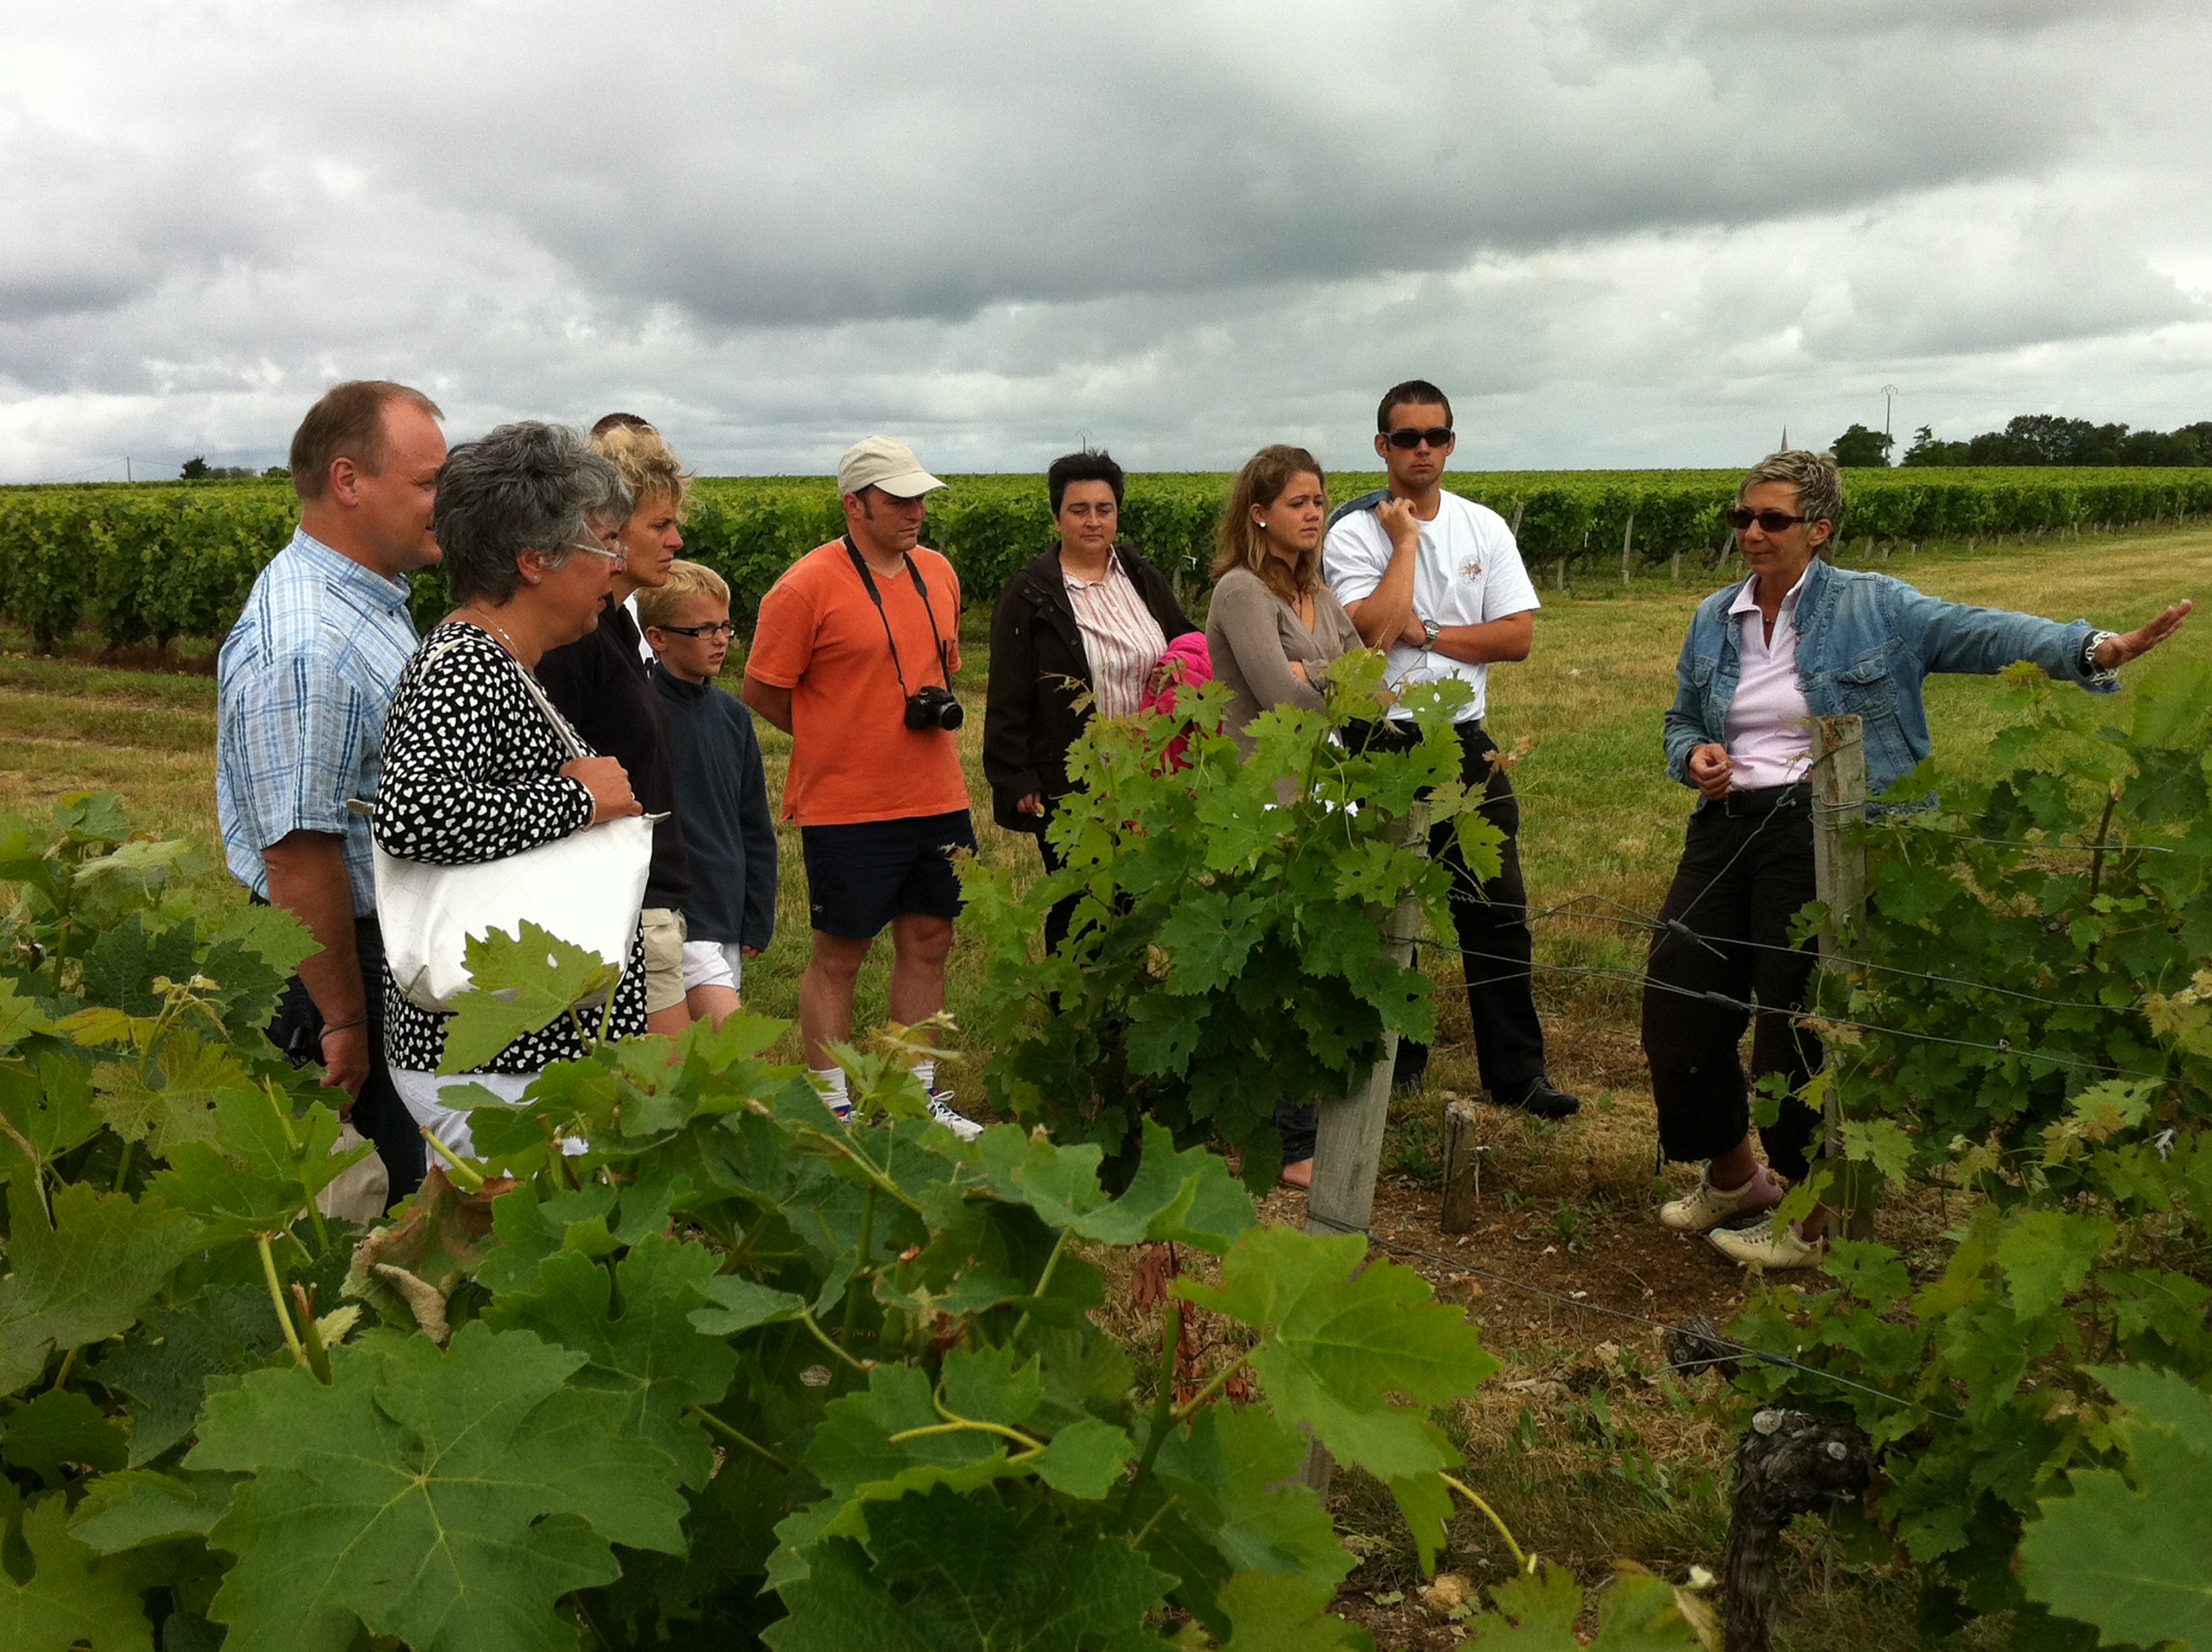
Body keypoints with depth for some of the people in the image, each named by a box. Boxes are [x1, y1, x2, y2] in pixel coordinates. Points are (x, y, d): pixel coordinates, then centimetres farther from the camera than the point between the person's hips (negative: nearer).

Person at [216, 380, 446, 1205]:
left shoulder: (372, 600, 7)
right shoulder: (302, 651, -26)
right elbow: (298, 855, -26)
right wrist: (343, 1023, -20)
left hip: (393, 943, 10)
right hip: (341, 959, -10)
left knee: (396, 1179, 20)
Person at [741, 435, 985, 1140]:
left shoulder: (938, 572, 9)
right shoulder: (807, 586, -12)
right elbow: (762, 691, -6)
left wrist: (942, 702, 1)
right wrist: (841, 740, -2)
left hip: (938, 798, 7)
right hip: (848, 809, -6)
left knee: (927, 943, 13)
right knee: (839, 954, 4)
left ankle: (922, 1097, 26)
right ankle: (832, 1109, 16)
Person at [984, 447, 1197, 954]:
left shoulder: (1144, 579, 10)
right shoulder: (1028, 596, -4)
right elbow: (1008, 700, -5)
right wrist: (1017, 780, -11)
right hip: (1071, 788, -4)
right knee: (1078, 911, 5)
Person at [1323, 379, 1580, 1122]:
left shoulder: (1485, 528, 7)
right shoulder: (1354, 532, -4)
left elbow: (1518, 636, -1)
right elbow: (1373, 631, -20)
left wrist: (1423, 631, -11)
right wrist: (1405, 536, -13)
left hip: (1464, 740, 3)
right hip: (1379, 742, -3)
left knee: (1497, 908, 3)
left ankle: (1516, 1070, 12)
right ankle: (1393, 1059, 23)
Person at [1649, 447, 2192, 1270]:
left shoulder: (1872, 606, -2)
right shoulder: (1712, 619, 13)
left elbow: (1980, 632, -15)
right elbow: (1680, 721, 23)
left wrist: (2093, 648, -30)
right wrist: (1695, 756, 0)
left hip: (1825, 832, -5)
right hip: (1727, 826, 6)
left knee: (1800, 1024, -3)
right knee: (1676, 1003, 4)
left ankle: (1812, 1223, 19)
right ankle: (1731, 1174, 30)